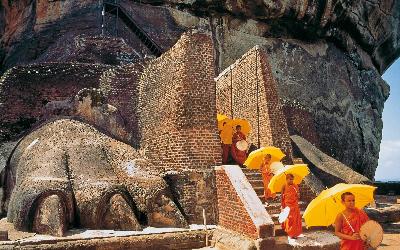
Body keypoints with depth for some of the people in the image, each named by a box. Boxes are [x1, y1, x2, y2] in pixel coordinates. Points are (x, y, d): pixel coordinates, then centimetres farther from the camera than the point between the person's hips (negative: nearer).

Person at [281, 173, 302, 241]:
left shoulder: (295, 186, 1)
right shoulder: (284, 187, -8)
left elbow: (298, 197, 9)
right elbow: (282, 197, -6)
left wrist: (298, 195, -11)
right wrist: (282, 206, -10)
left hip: (295, 205, 3)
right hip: (287, 205, -3)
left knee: (296, 219, 9)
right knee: (289, 219, 2)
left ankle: (296, 233, 21)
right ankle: (289, 234, 12)